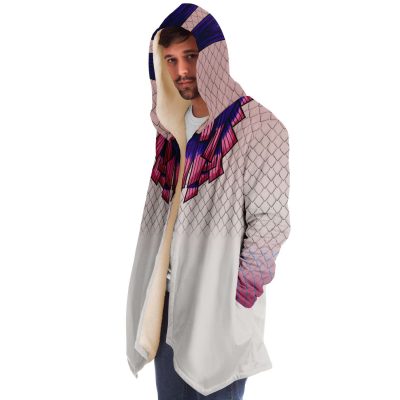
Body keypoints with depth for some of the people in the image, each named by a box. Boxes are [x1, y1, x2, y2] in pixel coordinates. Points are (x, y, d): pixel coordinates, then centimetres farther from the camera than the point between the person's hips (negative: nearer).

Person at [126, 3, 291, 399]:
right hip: (168, 293, 6)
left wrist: (235, 298, -14)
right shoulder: (173, 126, 8)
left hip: (220, 303, -6)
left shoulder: (259, 129, -14)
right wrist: (157, 288, 12)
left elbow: (270, 223, -15)